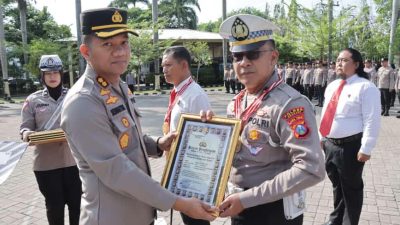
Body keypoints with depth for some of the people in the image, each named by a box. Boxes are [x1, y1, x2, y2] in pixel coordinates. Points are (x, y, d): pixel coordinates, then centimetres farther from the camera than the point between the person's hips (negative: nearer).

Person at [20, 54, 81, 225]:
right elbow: (25, 127, 5)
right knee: (54, 206, 11)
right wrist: (26, 133, -18)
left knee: (76, 203, 8)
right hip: (46, 162, 0)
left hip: (73, 159, 0)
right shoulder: (33, 99, 3)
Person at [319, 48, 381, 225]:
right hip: (330, 144, 7)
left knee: (351, 188, 8)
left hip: (351, 146, -7)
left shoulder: (365, 87, -12)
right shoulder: (331, 86, 11)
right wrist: (322, 137, 17)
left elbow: (372, 120, -15)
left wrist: (365, 149, -19)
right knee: (336, 185, 23)